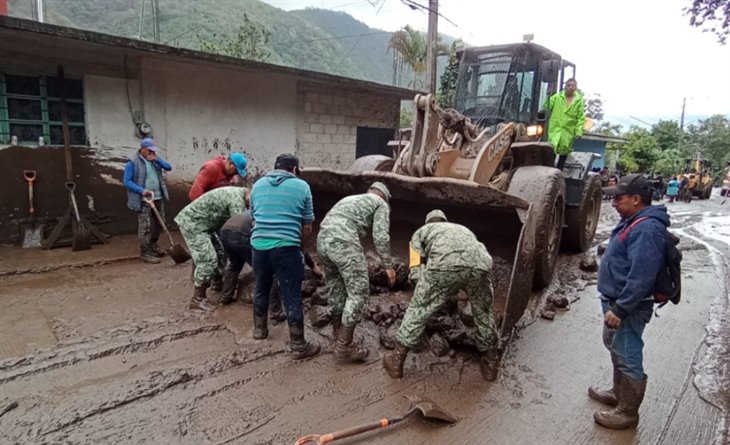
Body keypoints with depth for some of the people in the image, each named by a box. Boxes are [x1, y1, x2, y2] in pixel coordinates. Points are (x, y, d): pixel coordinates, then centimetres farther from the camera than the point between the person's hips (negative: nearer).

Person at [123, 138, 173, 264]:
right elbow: (127, 181, -11)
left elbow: (169, 167, 1)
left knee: (159, 223, 15)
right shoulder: (133, 162, -9)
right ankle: (145, 253, 2)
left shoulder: (155, 158, 10)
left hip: (158, 198, 7)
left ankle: (153, 245, 34)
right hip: (143, 200, -7)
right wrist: (142, 190, -23)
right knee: (145, 226, -7)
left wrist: (156, 160, -12)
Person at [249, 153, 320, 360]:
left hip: (258, 244, 5)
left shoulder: (258, 184, 15)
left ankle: (259, 329, 42)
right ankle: (298, 346, 11)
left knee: (261, 289, 24)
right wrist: (299, 246, 20)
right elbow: (307, 227, 4)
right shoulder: (301, 186, 3)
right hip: (286, 247, -4)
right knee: (292, 296, 3)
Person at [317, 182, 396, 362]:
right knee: (358, 292, 2)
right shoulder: (381, 204, 17)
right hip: (344, 242, -8)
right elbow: (380, 236, 2)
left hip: (322, 240, 8)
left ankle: (338, 337, 34)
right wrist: (388, 266, 7)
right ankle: (344, 347, 6)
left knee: (335, 290, 21)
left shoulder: (349, 199, 37)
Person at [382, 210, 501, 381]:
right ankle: (491, 363, 41)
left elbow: (416, 270, 25)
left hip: (445, 263, -3)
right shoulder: (464, 229, 46)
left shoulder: (421, 232, 35)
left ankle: (396, 360, 26)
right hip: (480, 264, 4)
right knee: (483, 312, 28)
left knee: (418, 309, 15)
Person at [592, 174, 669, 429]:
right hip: (617, 301, 11)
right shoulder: (633, 221, 9)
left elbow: (641, 277, -29)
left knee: (628, 357, 3)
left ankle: (627, 413, 17)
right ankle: (618, 393, 42)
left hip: (629, 307, -11)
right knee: (616, 349, 24)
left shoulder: (646, 229, -25)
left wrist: (619, 309, -26)